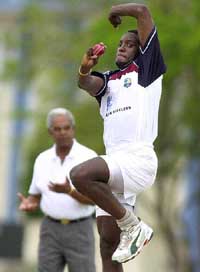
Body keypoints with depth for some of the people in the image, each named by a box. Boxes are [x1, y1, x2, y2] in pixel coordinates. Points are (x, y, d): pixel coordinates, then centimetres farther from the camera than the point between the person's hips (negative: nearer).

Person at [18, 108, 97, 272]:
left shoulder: (89, 157, -9)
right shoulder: (42, 160, 5)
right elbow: (35, 197, 12)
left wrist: (69, 191, -35)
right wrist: (28, 205, -13)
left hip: (79, 231, -3)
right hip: (51, 231, 4)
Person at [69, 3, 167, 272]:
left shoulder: (145, 68, 8)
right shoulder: (108, 80, 23)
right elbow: (87, 84, -2)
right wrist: (86, 68, -23)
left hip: (138, 157, -7)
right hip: (116, 164, 7)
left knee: (80, 175, -30)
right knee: (108, 243, 1)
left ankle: (133, 226, -17)